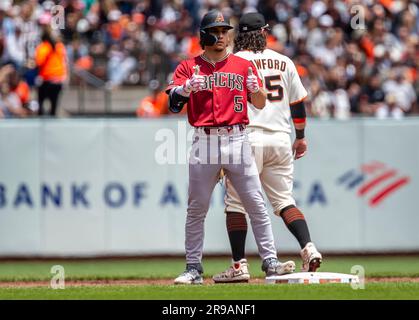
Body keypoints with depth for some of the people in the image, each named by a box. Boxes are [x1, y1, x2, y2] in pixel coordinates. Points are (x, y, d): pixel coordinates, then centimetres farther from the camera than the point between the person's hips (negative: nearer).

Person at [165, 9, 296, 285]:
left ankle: (270, 262, -1)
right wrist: (186, 88, -23)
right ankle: (194, 269, 6)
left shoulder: (243, 66, 12)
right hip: (205, 143, -1)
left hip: (237, 140, 1)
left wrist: (256, 89, -14)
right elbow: (173, 104, -3)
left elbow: (260, 104, 8)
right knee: (197, 209, 1)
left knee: (256, 204, -4)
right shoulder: (188, 67, 8)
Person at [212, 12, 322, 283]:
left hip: (248, 138, -4)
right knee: (285, 200, 9)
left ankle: (239, 265, -2)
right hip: (281, 139, 4)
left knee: (236, 203, 3)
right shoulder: (284, 62, 12)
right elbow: (298, 102, 15)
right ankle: (308, 248, -11)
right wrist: (301, 137, 25)